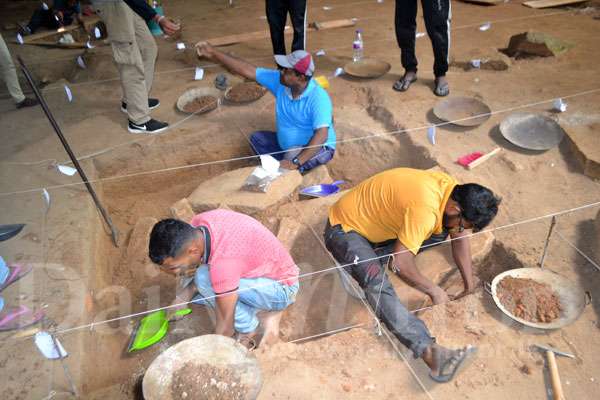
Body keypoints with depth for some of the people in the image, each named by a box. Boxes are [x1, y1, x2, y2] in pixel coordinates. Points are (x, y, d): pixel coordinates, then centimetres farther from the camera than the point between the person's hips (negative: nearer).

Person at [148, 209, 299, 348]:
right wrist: (186, 294, -9)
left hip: (281, 288, -8)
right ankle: (266, 310, 7)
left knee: (204, 279, -25)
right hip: (263, 270, 9)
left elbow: (226, 323, -25)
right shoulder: (198, 224, -14)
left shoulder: (222, 261, -36)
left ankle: (248, 331, -4)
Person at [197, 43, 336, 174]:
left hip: (319, 148, -7)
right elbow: (247, 70, -9)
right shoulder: (279, 80, -12)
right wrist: (213, 53, -11)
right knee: (257, 138, 3)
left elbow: (321, 135, -39)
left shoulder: (318, 97, -30)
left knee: (292, 157, -36)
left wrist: (296, 162, -48)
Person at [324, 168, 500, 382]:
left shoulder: (453, 191, -8)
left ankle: (371, 259, -4)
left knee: (441, 230, -1)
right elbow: (400, 263, -32)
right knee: (377, 283, -33)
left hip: (377, 223, 9)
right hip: (344, 228, -9)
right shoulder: (425, 210, -35)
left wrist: (469, 285, 1)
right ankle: (428, 350, -38)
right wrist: (434, 291, -17)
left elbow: (460, 238, 5)